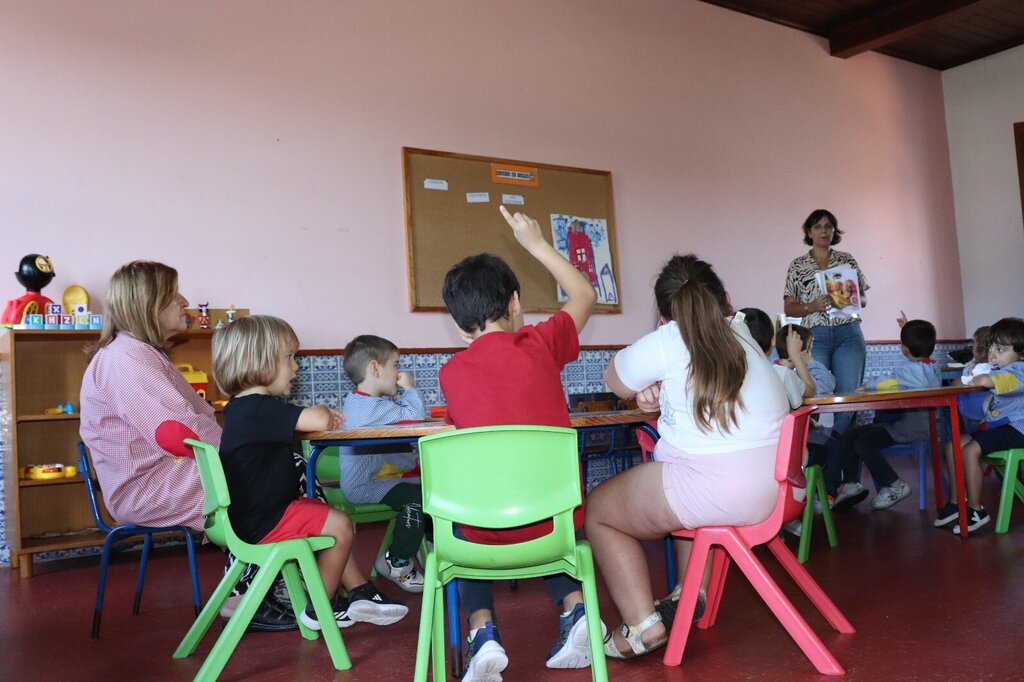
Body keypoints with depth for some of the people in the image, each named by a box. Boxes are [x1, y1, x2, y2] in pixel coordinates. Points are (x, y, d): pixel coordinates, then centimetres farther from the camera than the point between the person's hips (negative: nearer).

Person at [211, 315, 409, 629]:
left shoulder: (243, 406, 10)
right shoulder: (260, 407, -24)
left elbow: (298, 421, 24)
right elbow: (318, 420, -35)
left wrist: (324, 415, 3)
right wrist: (324, 413, -9)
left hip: (256, 513, 11)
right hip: (262, 522, -11)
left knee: (330, 519, 21)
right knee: (341, 526, -8)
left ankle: (361, 592, 23)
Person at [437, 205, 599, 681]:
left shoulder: (450, 373, -1)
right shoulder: (540, 343, -4)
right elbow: (585, 296, 17)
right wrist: (537, 244, 23)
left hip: (487, 531, -1)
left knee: (454, 529, 33)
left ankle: (482, 628, 11)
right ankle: (573, 607, 14)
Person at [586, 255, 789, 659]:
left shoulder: (665, 342, -5)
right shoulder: (741, 334, 13)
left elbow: (615, 382, 9)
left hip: (715, 493, -7)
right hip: (773, 487, 8)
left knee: (597, 509, 13)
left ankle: (643, 626, 7)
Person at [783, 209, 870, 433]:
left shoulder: (847, 260, 12)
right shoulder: (798, 266, 8)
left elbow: (863, 299, 15)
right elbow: (788, 308, 6)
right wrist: (812, 307, -13)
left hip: (849, 334, 2)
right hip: (815, 337, -2)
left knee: (849, 394, -1)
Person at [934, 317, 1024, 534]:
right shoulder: (999, 370, 15)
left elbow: (985, 381, -37)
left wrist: (973, 380, -18)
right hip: (995, 425, 10)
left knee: (970, 450, -25)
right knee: (953, 446, 1)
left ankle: (976, 510, -13)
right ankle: (956, 501, 8)